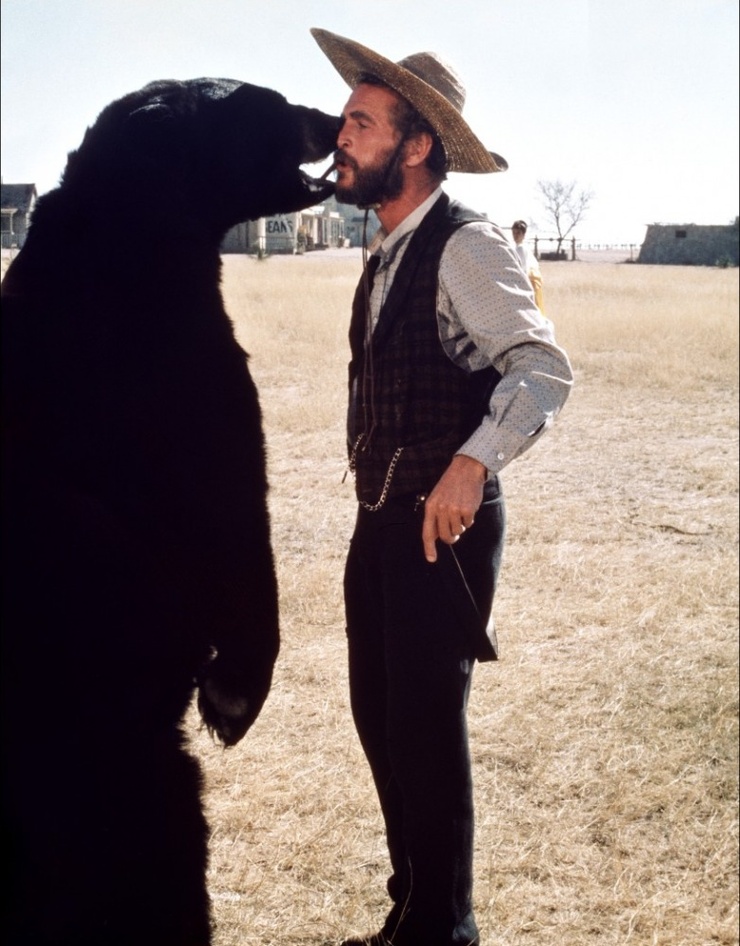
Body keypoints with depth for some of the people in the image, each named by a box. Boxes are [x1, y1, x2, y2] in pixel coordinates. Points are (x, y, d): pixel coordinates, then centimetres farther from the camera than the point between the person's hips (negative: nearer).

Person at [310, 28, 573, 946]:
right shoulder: (387, 254, 13)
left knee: (427, 725, -2)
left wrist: (472, 463, -38)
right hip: (382, 521, 9)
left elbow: (541, 368, -24)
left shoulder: (465, 245, -15)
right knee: (379, 715, 13)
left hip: (444, 522, -9)